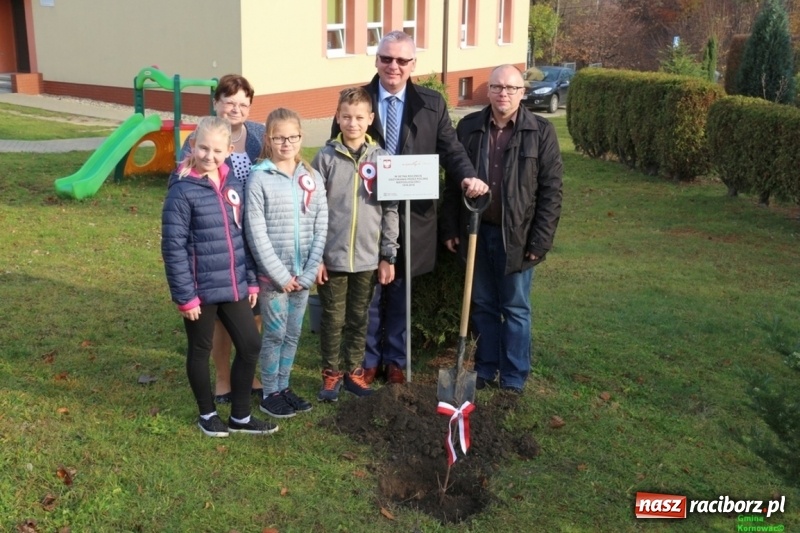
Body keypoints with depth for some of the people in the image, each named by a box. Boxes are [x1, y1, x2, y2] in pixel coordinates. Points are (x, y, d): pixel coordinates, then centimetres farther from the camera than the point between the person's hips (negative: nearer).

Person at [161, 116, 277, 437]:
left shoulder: (233, 186, 5)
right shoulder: (183, 191, -15)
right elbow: (173, 247, -15)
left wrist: (251, 280, 11)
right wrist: (185, 296, -16)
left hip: (233, 286, 6)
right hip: (201, 289, -6)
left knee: (250, 345, 10)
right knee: (200, 351, 11)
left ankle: (241, 416, 26)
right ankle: (208, 414, 31)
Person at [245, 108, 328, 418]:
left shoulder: (312, 178, 4)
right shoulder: (259, 178, -8)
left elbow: (321, 228, 2)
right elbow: (256, 232, -11)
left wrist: (309, 272, -6)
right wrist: (280, 274, -13)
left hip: (303, 274, 4)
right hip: (271, 274, -4)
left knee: (293, 334, 13)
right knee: (275, 334, 4)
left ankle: (283, 387, 28)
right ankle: (269, 394, 19)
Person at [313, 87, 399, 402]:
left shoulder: (381, 159, 1)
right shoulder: (325, 158, -3)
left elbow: (390, 211, 3)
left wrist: (388, 256, 1)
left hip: (368, 258, 2)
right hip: (332, 257, -1)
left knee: (359, 319, 13)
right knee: (333, 319, 9)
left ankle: (354, 371, 28)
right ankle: (331, 374, 24)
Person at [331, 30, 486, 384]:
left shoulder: (432, 103, 3)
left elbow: (450, 149, -2)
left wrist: (468, 177, -23)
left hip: (412, 214, 1)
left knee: (400, 292, 13)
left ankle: (395, 360, 28)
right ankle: (368, 360, 25)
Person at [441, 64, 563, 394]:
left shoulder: (541, 132, -5)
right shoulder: (468, 127, 3)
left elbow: (551, 190, -7)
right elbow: (453, 181, 7)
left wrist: (540, 241, -11)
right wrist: (450, 229, 4)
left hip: (516, 236, -3)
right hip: (476, 231, 3)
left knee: (515, 309, 8)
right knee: (483, 306, 14)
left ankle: (514, 378, 19)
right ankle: (486, 371, 28)